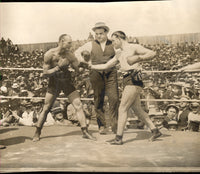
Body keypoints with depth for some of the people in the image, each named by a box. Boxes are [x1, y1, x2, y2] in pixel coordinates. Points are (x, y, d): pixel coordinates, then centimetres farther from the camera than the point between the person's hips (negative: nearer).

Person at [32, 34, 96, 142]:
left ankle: (85, 132, 2)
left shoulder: (70, 55, -11)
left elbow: (78, 70, -6)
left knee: (78, 106, -7)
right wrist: (58, 67, -27)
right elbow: (45, 73, -16)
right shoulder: (49, 55, -17)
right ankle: (37, 133, 20)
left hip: (67, 82, 2)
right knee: (46, 109, 3)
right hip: (54, 83, -2)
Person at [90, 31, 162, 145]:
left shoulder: (134, 47, -1)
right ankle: (155, 131, 19)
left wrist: (139, 58, -15)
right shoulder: (119, 54, 22)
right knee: (138, 110, 11)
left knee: (122, 109, -8)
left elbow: (152, 53, -4)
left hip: (134, 80, -9)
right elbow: (106, 66, 25)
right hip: (128, 81, 9)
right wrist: (90, 66, 20)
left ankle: (119, 138, -4)